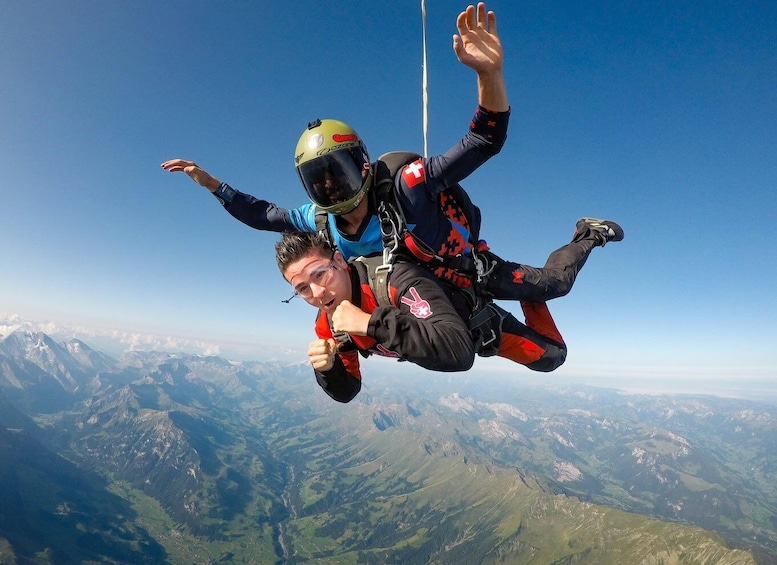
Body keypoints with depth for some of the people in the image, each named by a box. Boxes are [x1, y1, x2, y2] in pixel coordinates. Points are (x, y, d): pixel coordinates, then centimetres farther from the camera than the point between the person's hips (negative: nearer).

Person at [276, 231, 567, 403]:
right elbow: (346, 392, -9)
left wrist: (372, 321, -59)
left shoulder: (398, 280, -46)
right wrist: (327, 368, -33)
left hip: (475, 317, -6)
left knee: (550, 356, 7)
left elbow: (461, 351, -55)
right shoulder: (327, 325, -23)